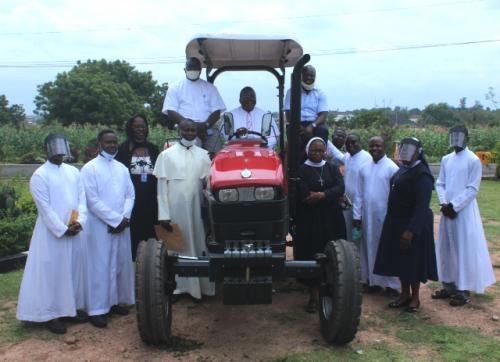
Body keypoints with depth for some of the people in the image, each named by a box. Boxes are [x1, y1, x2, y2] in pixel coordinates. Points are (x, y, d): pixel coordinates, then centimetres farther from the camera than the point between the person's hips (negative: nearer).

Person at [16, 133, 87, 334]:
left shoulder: (73, 172, 9)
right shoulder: (39, 176, -7)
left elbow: (82, 199, 5)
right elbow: (45, 208, -13)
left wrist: (79, 222, -11)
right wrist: (63, 229, -17)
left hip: (75, 231, 5)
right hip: (52, 233, -5)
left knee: (74, 270, 11)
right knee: (51, 272, 1)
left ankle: (72, 307, 23)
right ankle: (51, 314, 8)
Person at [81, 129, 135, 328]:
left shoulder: (122, 168, 12)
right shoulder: (90, 168, -6)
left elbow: (130, 195, 9)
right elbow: (93, 200, -12)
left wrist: (125, 217, -8)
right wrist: (115, 219, -14)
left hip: (122, 225, 6)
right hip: (100, 226, -5)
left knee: (120, 264, 9)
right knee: (100, 266, -3)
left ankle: (115, 301, 22)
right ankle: (97, 309, 3)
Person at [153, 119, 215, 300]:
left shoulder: (203, 154, 8)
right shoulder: (167, 155, 1)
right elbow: (162, 187, -1)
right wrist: (163, 214, -6)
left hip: (197, 207, 2)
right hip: (175, 208, -2)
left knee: (199, 243, 4)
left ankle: (203, 284, 13)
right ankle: (180, 285, 11)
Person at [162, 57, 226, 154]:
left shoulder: (210, 87, 20)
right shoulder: (175, 88, 15)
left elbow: (217, 111, 11)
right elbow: (171, 112, 4)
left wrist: (206, 124, -11)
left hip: (209, 128, 2)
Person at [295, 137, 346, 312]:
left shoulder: (332, 168, 8)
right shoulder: (301, 170, -2)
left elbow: (340, 188, -7)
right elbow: (303, 196, -14)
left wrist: (320, 195, -17)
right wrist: (329, 194, -7)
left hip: (331, 218, 2)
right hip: (310, 219, -2)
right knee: (310, 255, 0)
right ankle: (313, 296, 10)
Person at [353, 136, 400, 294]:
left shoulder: (392, 168, -7)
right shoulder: (364, 168, 7)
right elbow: (359, 194, 8)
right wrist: (356, 215, 5)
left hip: (385, 216, -5)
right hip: (367, 217, 5)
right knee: (369, 248, 10)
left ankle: (390, 284, 9)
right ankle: (372, 281, 20)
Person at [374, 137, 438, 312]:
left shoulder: (422, 174, -19)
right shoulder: (403, 169, 9)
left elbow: (422, 205, -24)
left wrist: (411, 230, -27)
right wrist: (395, 224, 13)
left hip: (413, 224, -8)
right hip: (397, 222, 8)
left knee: (412, 261, 3)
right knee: (400, 259, 13)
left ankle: (415, 298, 18)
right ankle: (405, 294, 26)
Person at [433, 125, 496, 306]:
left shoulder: (473, 160, -8)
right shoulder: (446, 159, 9)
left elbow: (472, 189, -11)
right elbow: (440, 184, 10)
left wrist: (454, 206, -14)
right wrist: (444, 203, -5)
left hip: (464, 211, -6)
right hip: (448, 210, 6)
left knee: (465, 249, -1)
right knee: (446, 248, 10)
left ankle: (463, 290, 5)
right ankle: (449, 286, 21)